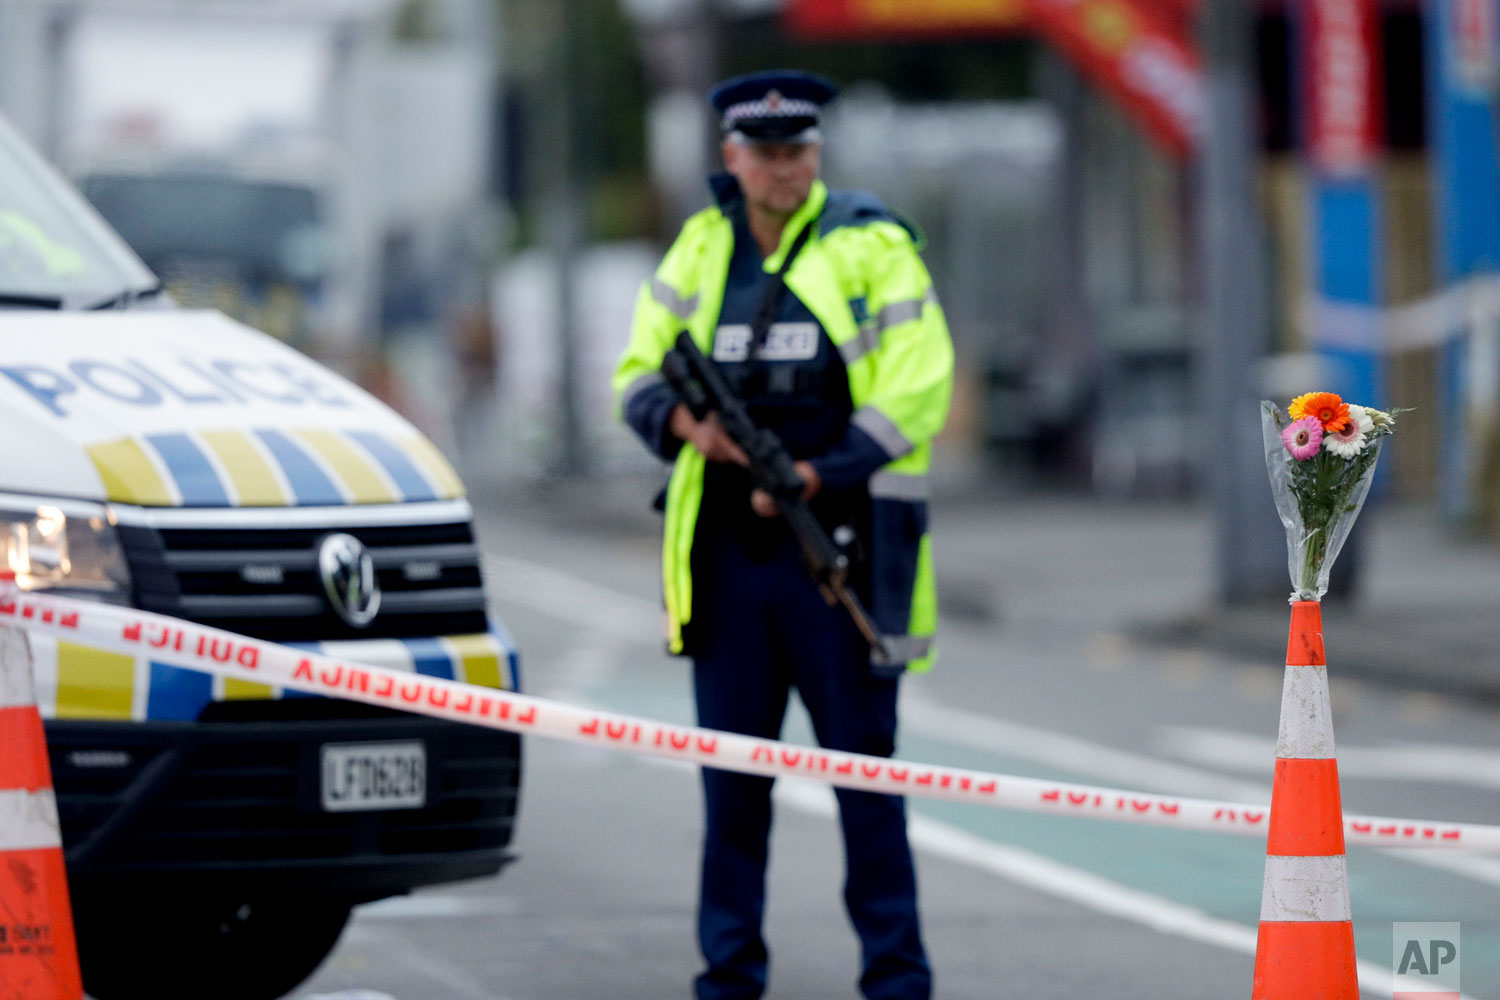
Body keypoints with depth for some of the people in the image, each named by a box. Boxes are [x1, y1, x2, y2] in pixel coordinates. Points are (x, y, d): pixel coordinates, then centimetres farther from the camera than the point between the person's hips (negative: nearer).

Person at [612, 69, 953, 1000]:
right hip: (725, 544, 4)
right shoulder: (703, 248, 11)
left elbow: (916, 393, -8)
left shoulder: (874, 248, -2)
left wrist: (814, 477, -16)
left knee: (864, 766, -2)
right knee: (732, 774, 6)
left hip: (839, 546, -4)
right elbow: (639, 373, 12)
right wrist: (683, 421, -10)